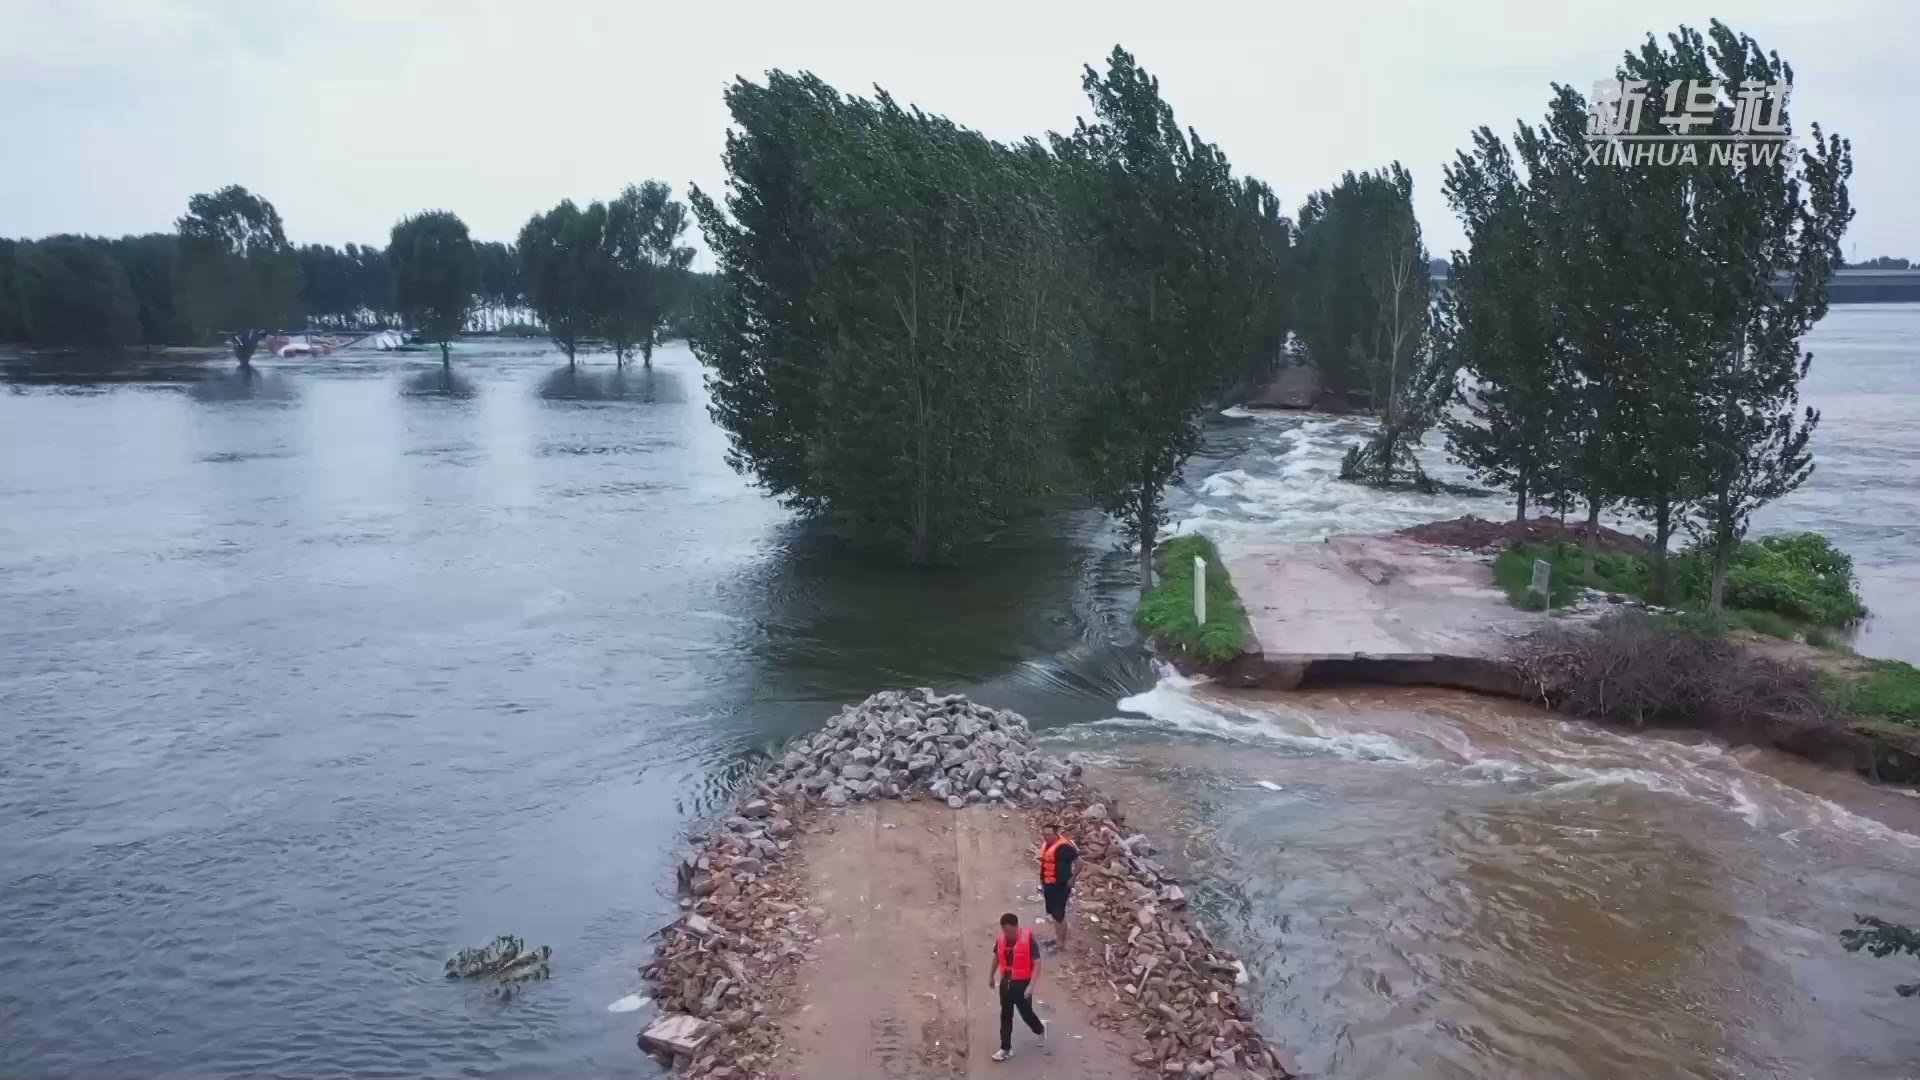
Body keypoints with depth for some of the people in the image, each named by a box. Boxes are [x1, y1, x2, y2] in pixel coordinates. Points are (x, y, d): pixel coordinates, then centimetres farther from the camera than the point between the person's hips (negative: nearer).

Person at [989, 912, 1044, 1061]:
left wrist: (1031, 985, -25)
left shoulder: (1028, 939, -22)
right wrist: (991, 976, 20)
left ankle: (1041, 1030, 41)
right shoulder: (1000, 938, -6)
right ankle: (1006, 1048, 21)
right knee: (1005, 1015, 11)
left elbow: (1037, 963, -19)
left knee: (1026, 1013, 10)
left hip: (1022, 983, -5)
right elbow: (997, 956, 13)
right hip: (1006, 982, 5)